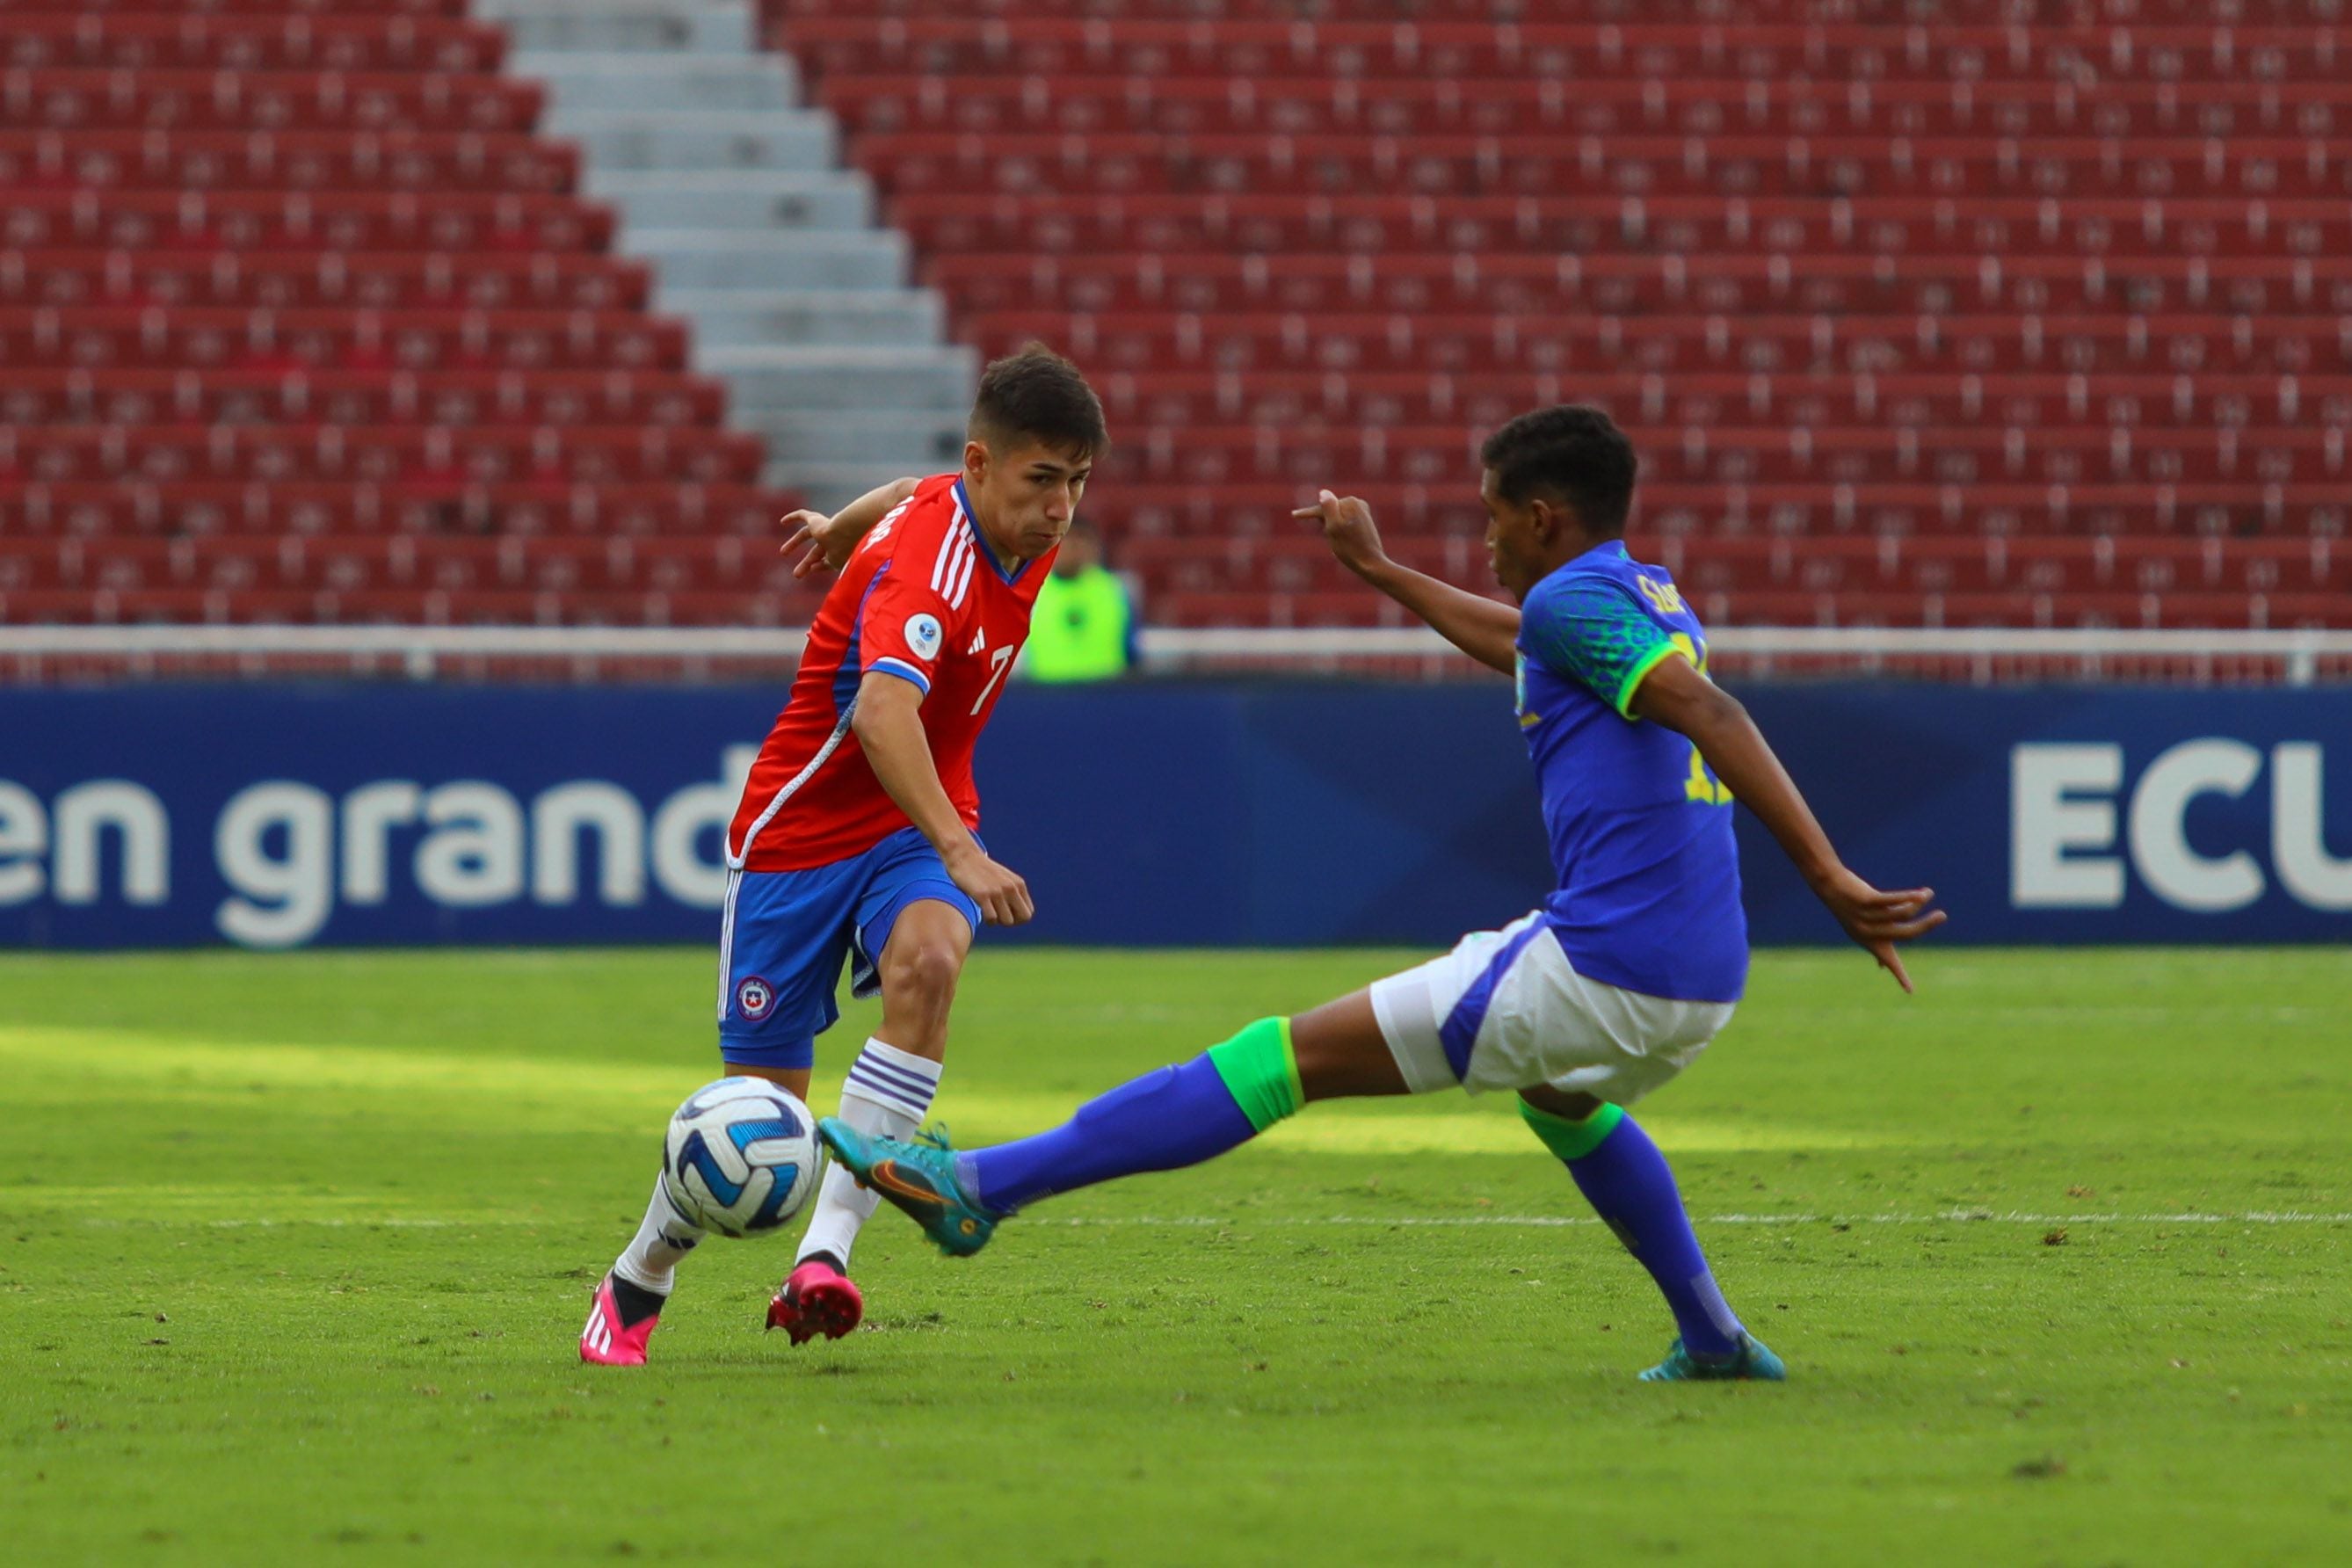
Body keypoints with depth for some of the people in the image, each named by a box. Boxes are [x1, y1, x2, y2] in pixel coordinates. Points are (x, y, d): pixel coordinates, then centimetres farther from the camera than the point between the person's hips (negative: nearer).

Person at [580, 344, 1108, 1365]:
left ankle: (826, 1251, -33)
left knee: (927, 961, -30)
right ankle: (637, 1283, 31)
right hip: (801, 830, -5)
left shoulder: (1025, 528, -3)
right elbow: (880, 712, -46)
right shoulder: (925, 560, -29)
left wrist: (845, 526, 40)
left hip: (922, 828, 5)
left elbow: (917, 497, 21)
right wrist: (961, 851, -58)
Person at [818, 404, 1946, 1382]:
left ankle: (979, 1186, -8)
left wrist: (1830, 879, -30)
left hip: (1606, 971, -9)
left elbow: (1712, 716, -22)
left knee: (1294, 1057, -7)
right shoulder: (1650, 601, 22)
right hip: (1702, 989, 9)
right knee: (1560, 1098, 43)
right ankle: (1713, 1343, 40)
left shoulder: (1578, 597, -7)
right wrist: (1382, 572, 53)